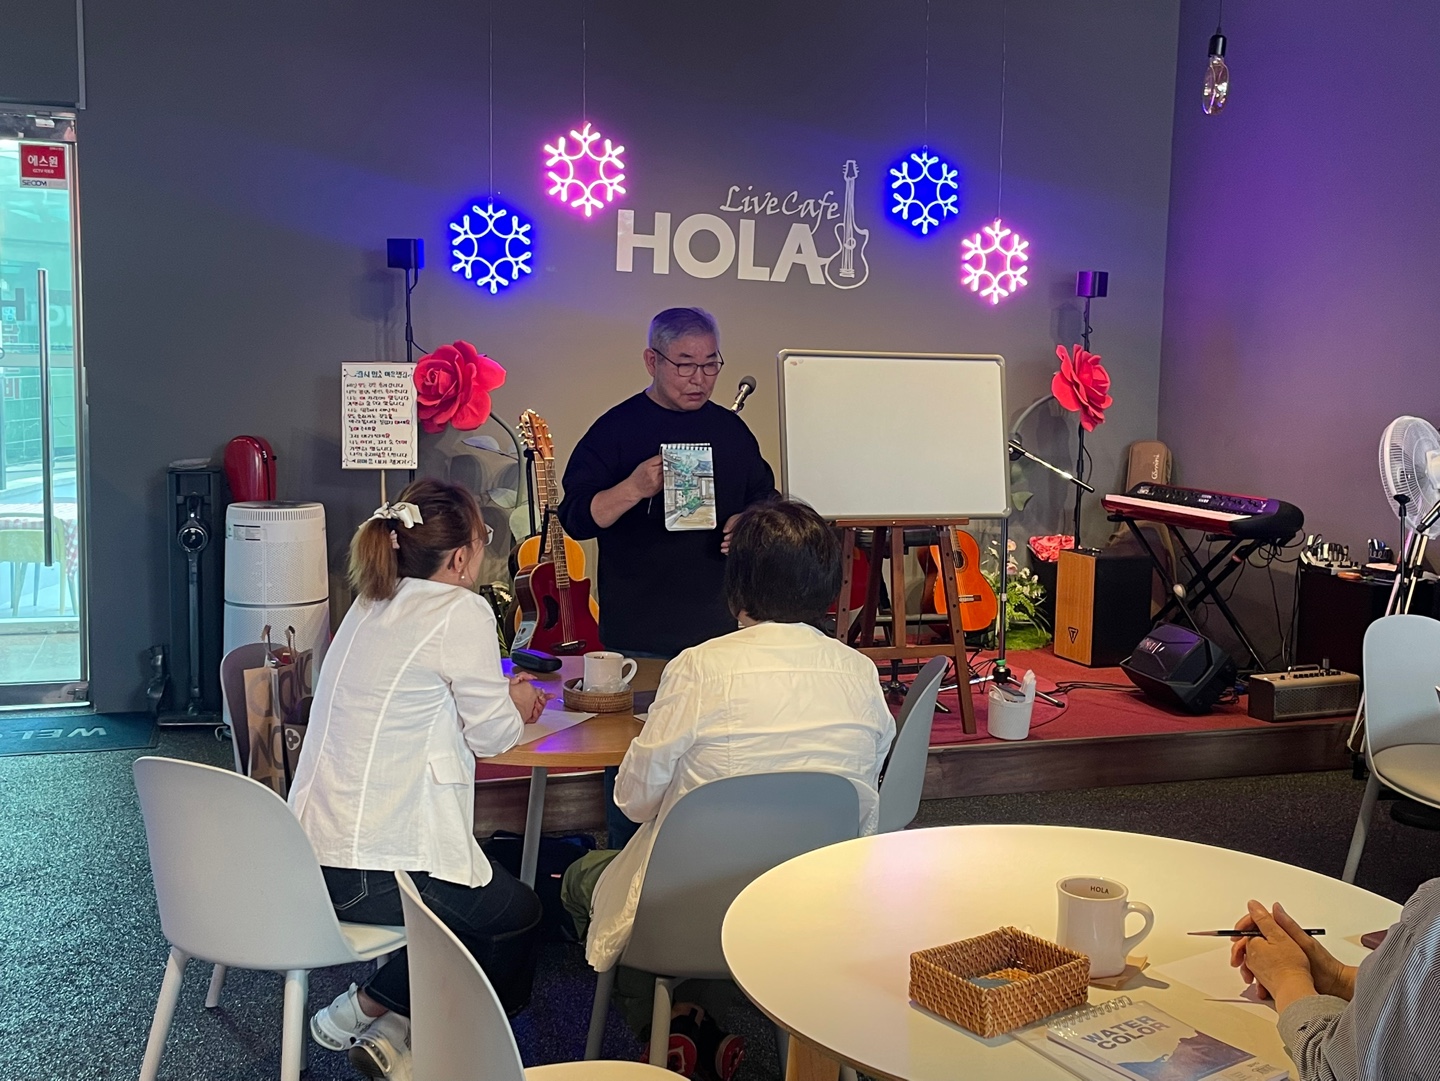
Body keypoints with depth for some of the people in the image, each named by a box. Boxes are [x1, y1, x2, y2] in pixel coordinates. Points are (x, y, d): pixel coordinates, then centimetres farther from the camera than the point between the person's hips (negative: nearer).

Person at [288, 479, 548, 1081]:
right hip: (371, 874, -8)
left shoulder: (371, 606, 11)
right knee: (518, 914, 14)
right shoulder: (462, 612, -13)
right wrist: (515, 704, 14)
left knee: (485, 888, 24)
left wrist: (501, 699, 22)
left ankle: (369, 1012, 19)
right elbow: (492, 735, -7)